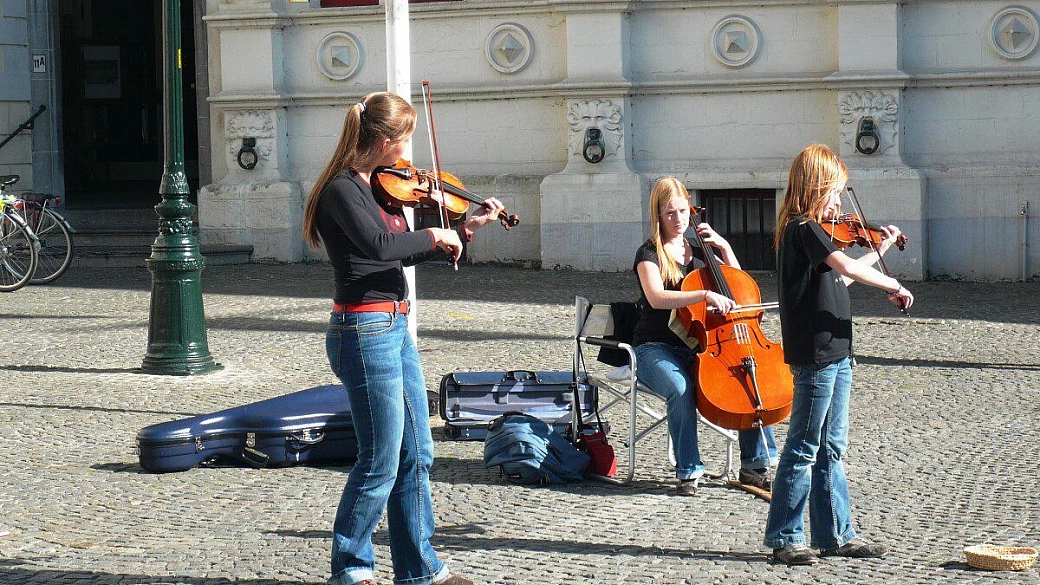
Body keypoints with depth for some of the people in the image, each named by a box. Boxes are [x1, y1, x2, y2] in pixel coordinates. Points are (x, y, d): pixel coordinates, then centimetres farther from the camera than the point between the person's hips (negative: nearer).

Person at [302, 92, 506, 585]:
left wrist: (466, 228, 19)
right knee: (381, 462, -2)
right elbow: (380, 246, -32)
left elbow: (405, 254, 21)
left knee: (416, 455, 15)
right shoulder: (342, 189, -16)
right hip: (365, 333, -9)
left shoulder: (378, 187, 11)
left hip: (395, 329, 9)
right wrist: (434, 235, -16)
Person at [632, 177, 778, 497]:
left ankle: (754, 465, -12)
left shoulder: (699, 252, 15)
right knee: (681, 388, -37)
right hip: (655, 349, -5)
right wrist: (705, 295, -35)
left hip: (697, 348, 5)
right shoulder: (649, 254, -3)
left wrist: (724, 247, 6)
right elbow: (657, 297, -23)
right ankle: (689, 472, -25)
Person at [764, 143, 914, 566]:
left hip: (834, 354, 10)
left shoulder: (804, 230, 15)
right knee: (804, 448, -4)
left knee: (830, 448, 13)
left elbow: (838, 279, 23)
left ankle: (836, 534, 19)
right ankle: (784, 538, 3)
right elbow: (845, 266, -28)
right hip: (815, 355, -10)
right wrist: (894, 286, -20)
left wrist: (881, 250, 26)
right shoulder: (804, 229, -14)